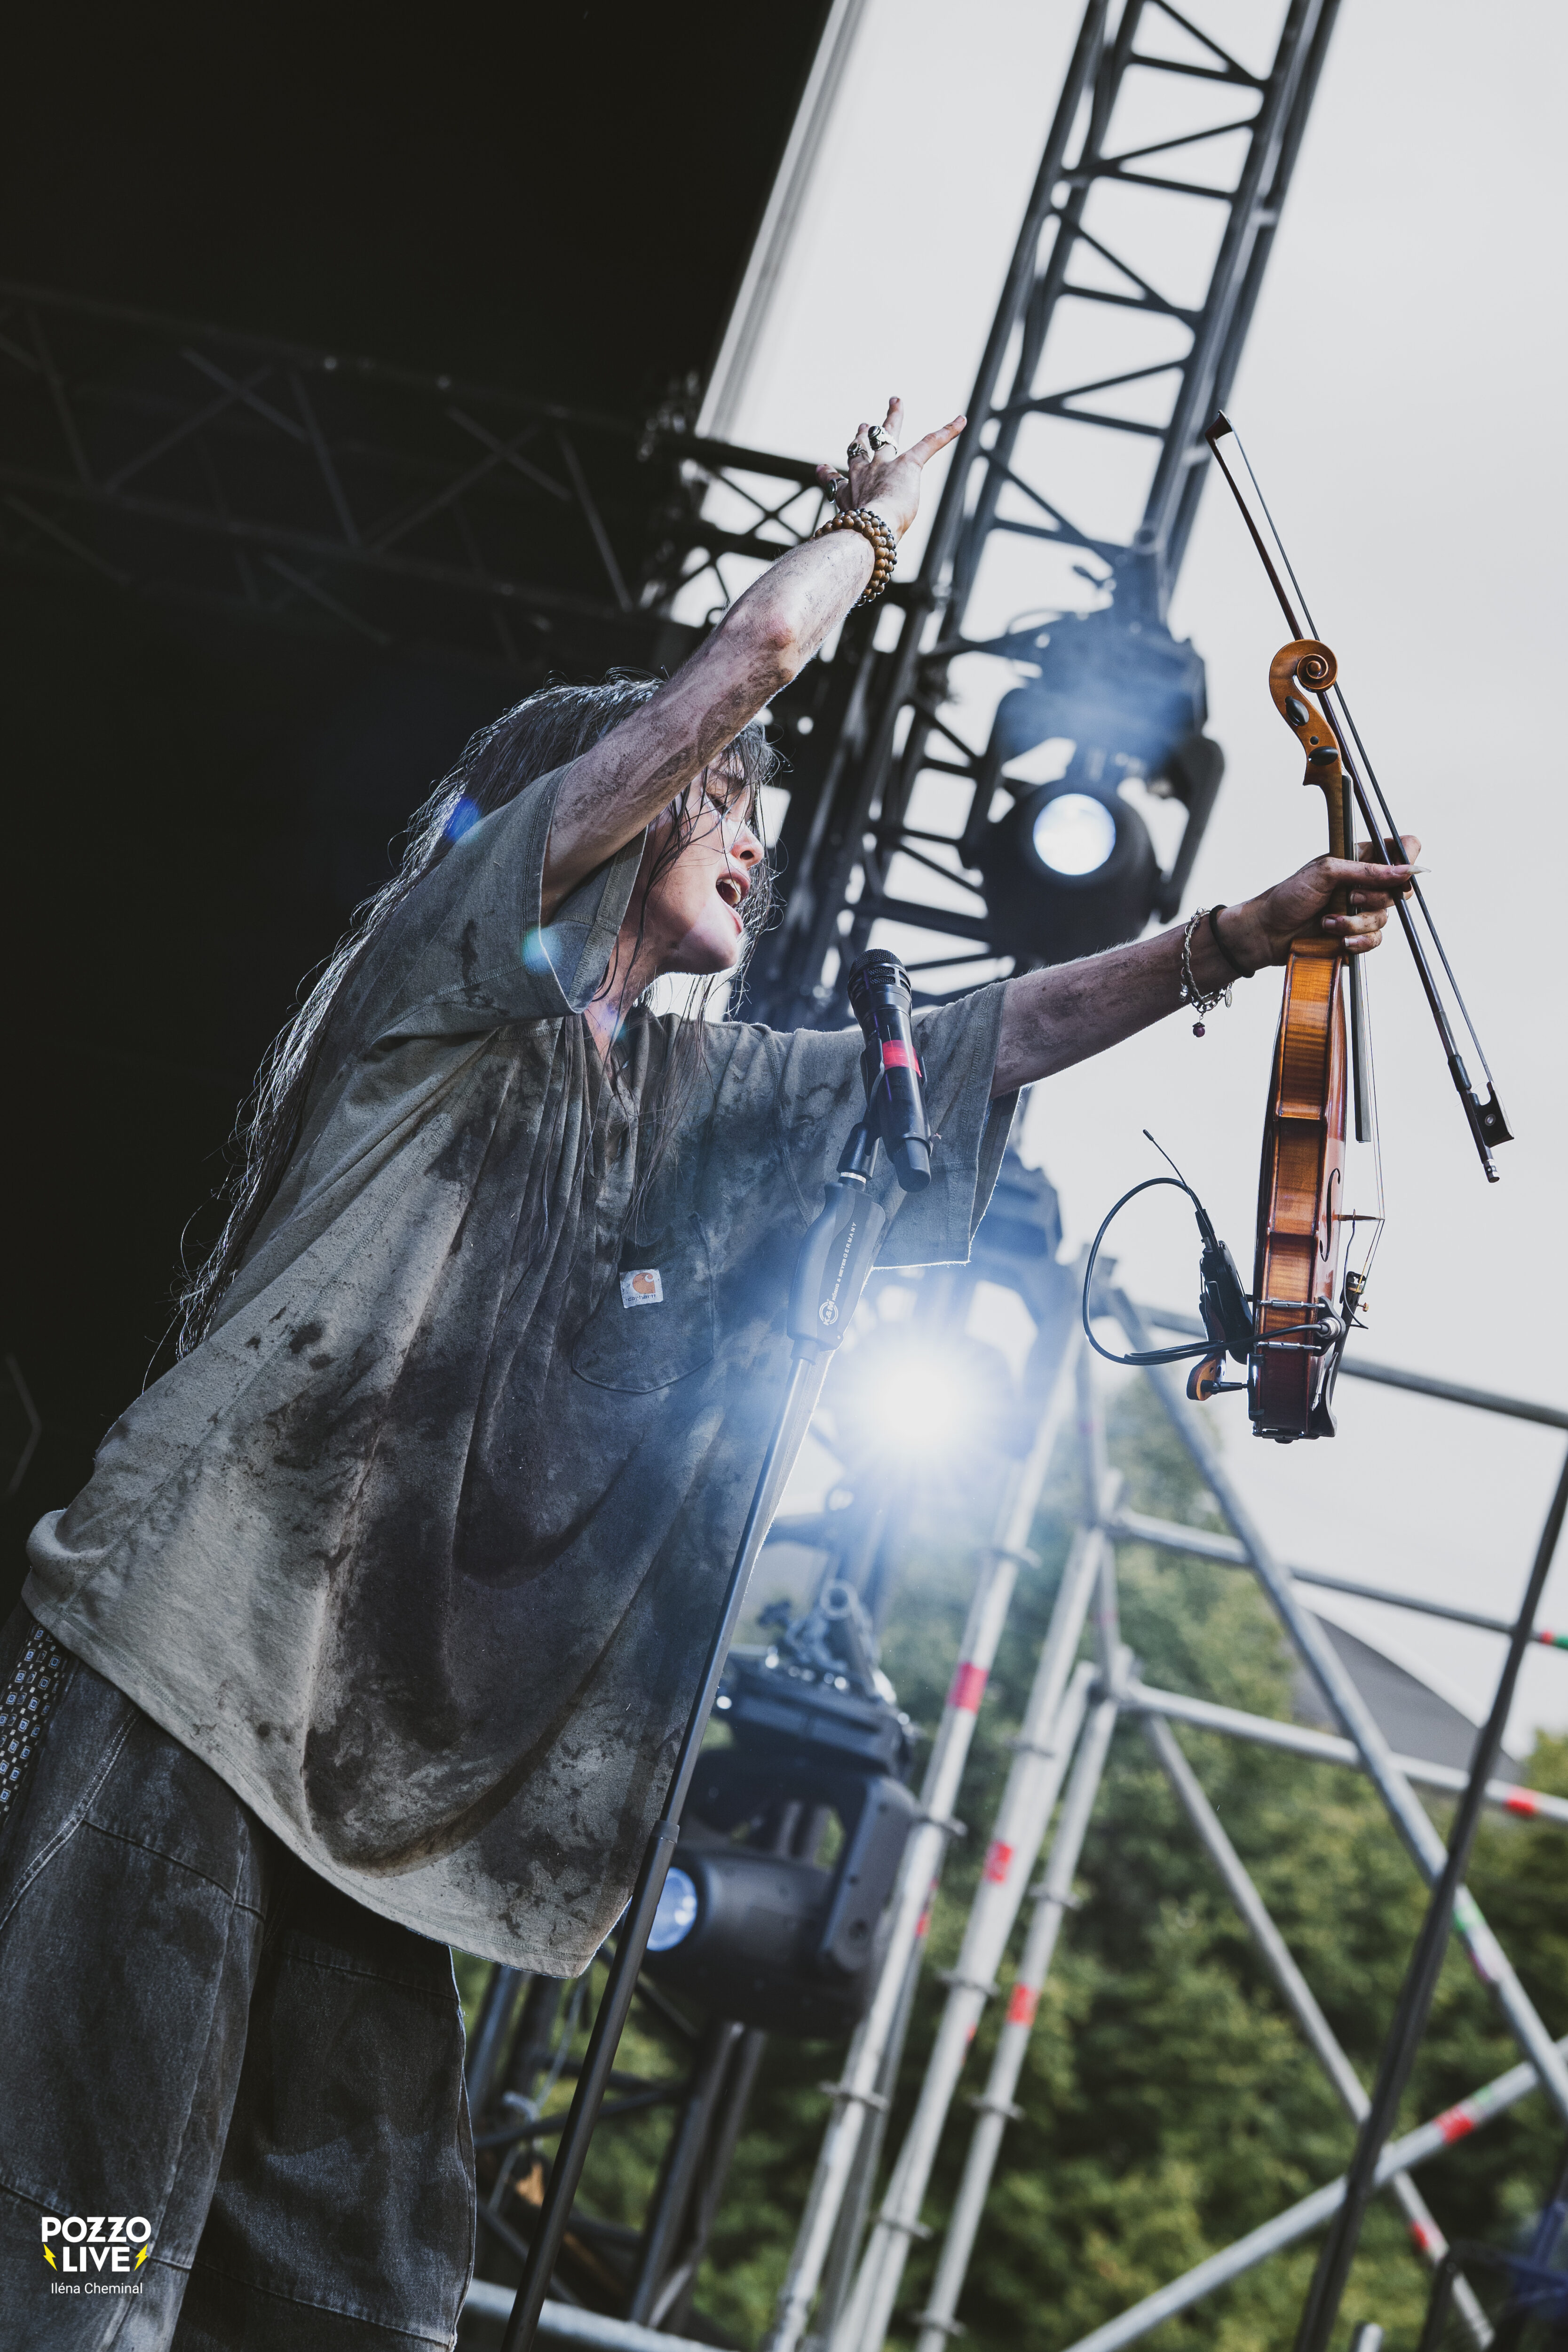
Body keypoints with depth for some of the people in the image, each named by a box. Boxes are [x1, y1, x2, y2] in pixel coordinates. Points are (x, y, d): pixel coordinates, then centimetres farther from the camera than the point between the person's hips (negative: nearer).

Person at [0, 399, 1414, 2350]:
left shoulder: (697, 1093, 22)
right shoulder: (457, 951, 3)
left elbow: (980, 1044, 25)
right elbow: (752, 652, -2)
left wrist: (1232, 943, 17)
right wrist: (875, 518, 15)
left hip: (371, 1745, 7)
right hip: (189, 1645, -7)